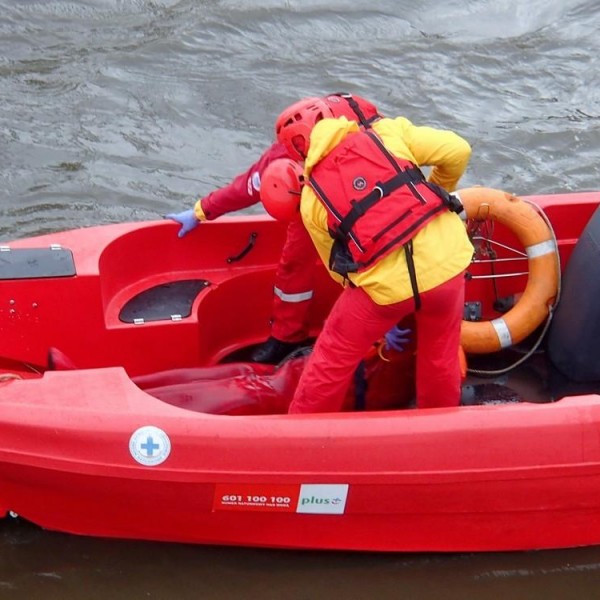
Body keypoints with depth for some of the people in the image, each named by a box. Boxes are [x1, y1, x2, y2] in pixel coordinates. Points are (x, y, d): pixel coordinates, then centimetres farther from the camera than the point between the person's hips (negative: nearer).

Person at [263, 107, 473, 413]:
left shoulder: (311, 198, 8)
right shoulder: (387, 132, 6)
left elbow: (338, 265, 14)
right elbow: (457, 150, 1)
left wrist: (380, 319, 27)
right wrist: (438, 194, 21)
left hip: (386, 284, -1)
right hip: (447, 262, 2)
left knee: (334, 356, 19)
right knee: (441, 357, 24)